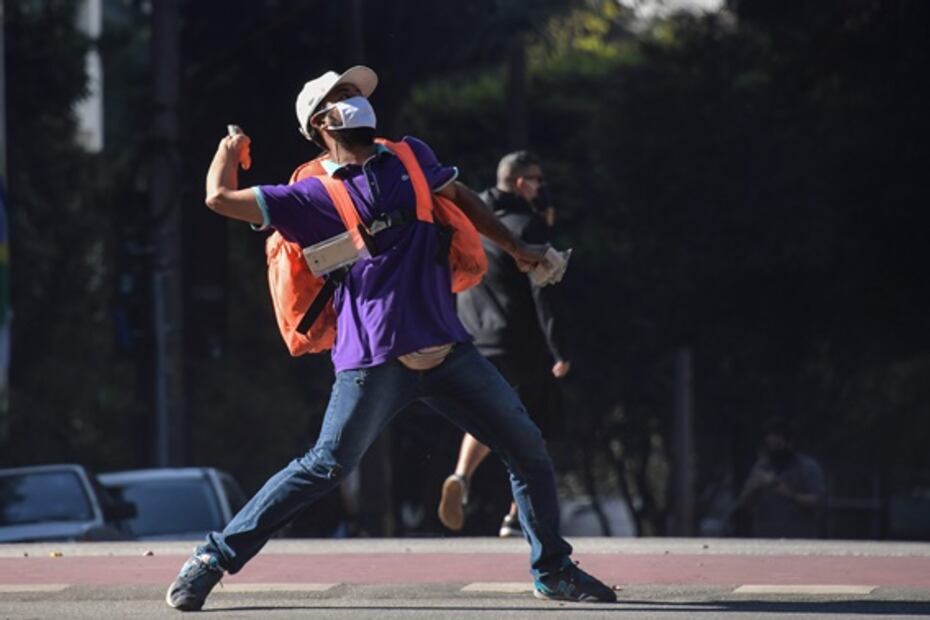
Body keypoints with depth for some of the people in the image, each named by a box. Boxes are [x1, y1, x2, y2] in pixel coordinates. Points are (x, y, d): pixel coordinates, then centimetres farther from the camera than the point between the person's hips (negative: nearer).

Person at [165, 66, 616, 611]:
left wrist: (517, 249, 32)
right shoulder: (314, 196, 2)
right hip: (376, 362, -5)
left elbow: (460, 197, 31)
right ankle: (213, 559, -3)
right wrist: (230, 151, 18)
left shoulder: (411, 158, 14)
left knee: (528, 447, 4)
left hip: (448, 350, 5)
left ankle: (553, 570, 20)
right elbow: (221, 199, -2)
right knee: (326, 467, -11)